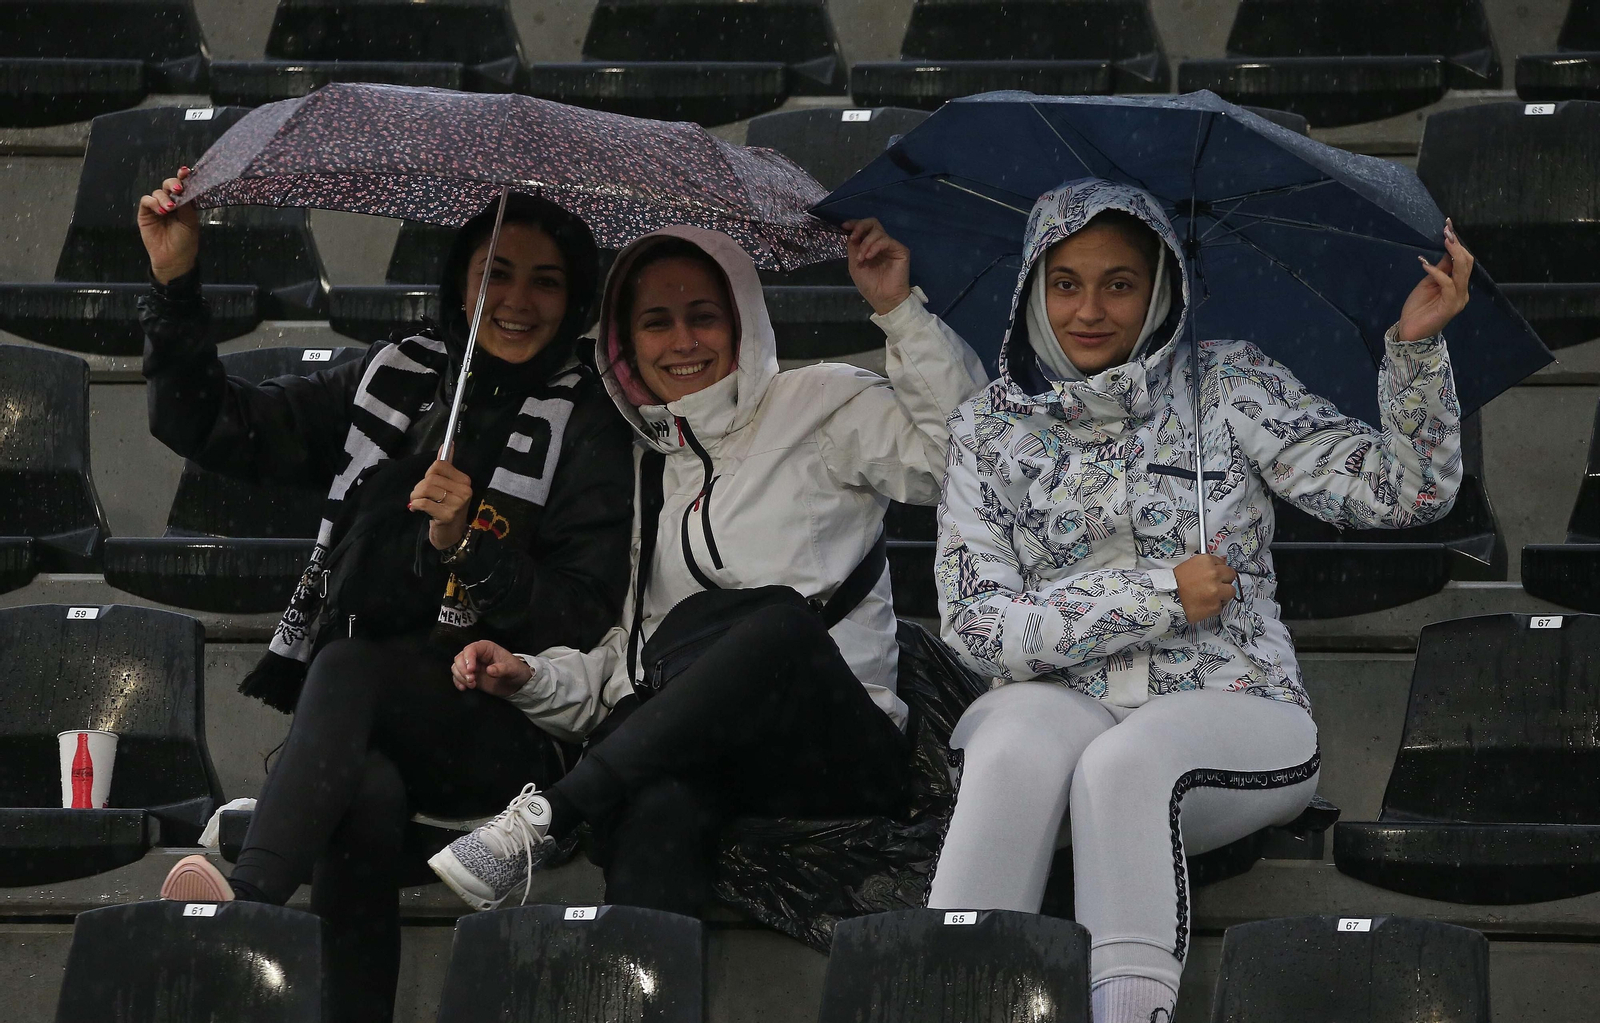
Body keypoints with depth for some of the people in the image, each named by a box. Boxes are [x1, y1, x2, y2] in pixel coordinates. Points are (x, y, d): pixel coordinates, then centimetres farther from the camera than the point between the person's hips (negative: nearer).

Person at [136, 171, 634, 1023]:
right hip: (360, 728, 3)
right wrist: (177, 284, 2)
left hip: (499, 732, -3)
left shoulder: (589, 426, 3)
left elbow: (582, 622, -4)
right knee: (365, 800, -34)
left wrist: (464, 544, -19)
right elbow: (215, 428, 14)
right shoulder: (392, 378, 15)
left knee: (348, 665, -34)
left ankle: (250, 899, -55)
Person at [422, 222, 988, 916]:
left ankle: (545, 817, -37)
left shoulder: (817, 406, 14)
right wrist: (528, 678, 6)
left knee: (785, 625, -39)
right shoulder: (638, 470, 26)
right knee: (657, 803, -38)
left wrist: (900, 310, -4)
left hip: (838, 743, -2)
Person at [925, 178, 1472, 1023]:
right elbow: (975, 624, -1)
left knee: (1122, 762, -36)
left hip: (1230, 709, -1)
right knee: (1013, 752, -35)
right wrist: (1161, 598, -8)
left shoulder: (1229, 387, 7)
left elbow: (1405, 492, 1)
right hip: (1057, 697, 1)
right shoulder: (990, 429, 9)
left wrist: (1416, 344, -13)